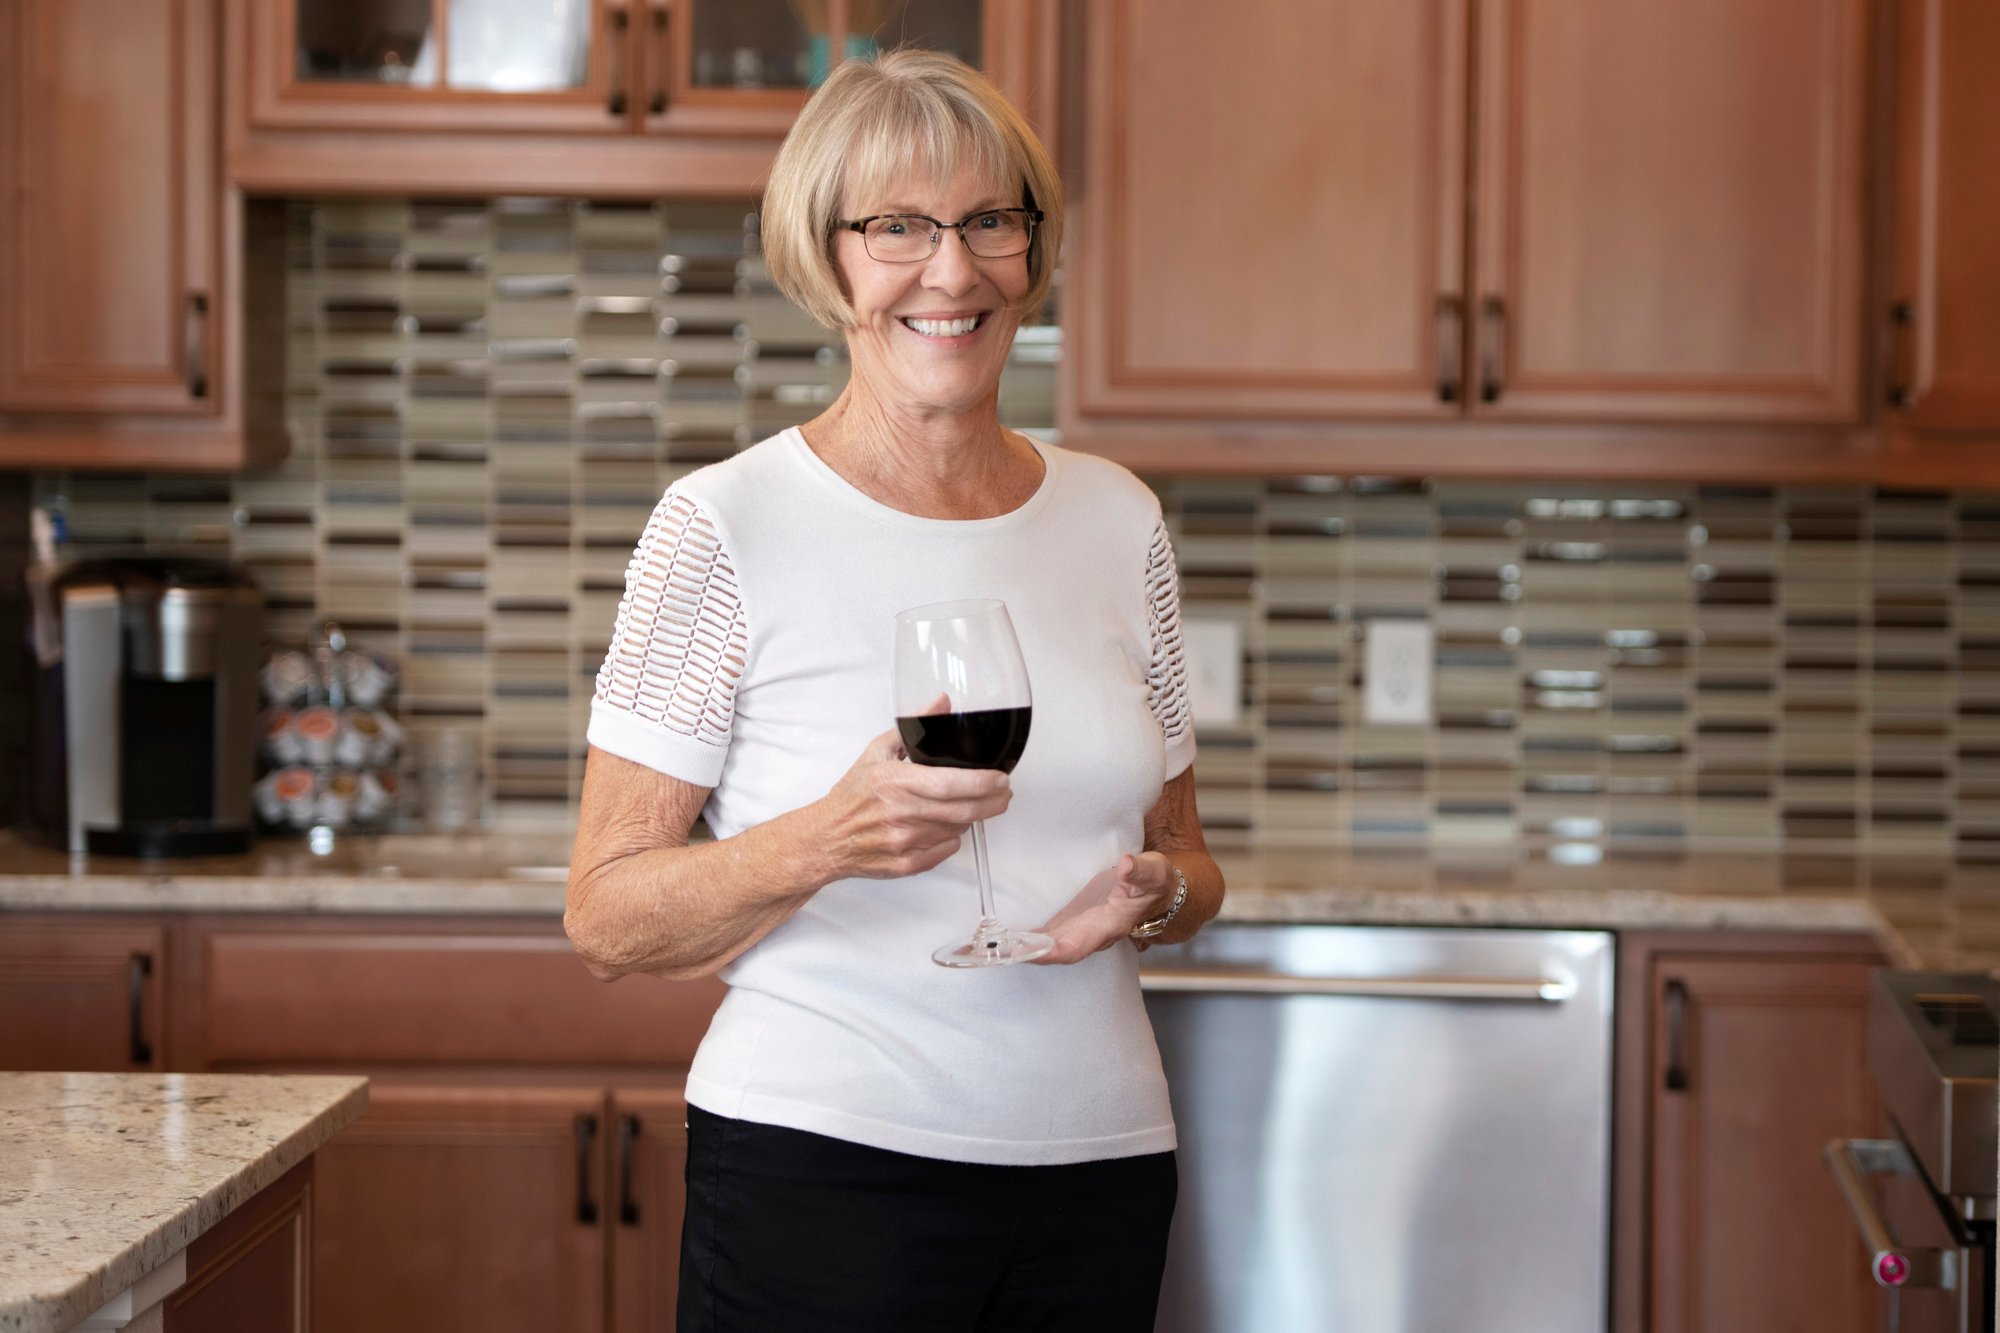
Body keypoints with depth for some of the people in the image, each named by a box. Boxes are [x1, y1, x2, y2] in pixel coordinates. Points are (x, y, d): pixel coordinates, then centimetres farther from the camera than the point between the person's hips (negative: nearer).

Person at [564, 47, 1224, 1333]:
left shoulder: (1117, 517, 7)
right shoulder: (724, 528, -7)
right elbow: (607, 918, -9)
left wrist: (1152, 892, -6)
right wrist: (830, 839, -25)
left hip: (1099, 1167, 4)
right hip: (825, 1165, -4)